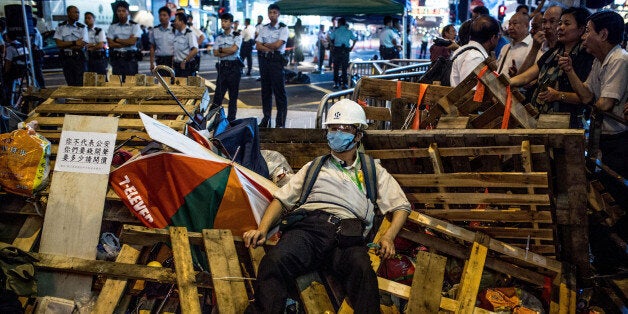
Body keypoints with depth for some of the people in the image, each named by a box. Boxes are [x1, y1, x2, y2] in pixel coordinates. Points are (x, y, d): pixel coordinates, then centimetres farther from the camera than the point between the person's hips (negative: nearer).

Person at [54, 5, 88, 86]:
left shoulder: (82, 27, 2)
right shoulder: (60, 27, 6)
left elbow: (81, 46, -8)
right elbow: (59, 43, -4)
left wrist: (65, 45, -7)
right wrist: (74, 43, -10)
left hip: (78, 58, -2)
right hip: (66, 58, 2)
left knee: (80, 84, -7)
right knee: (70, 84, 5)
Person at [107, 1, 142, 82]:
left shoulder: (134, 26, 3)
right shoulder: (112, 26, 11)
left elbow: (133, 41, -10)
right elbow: (110, 44, 1)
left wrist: (117, 40, -1)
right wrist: (127, 42, -6)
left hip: (130, 59, -3)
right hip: (116, 58, 3)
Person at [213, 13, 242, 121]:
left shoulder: (237, 36, 0)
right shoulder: (219, 37, 12)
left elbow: (234, 49, -14)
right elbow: (215, 53, 1)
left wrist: (221, 49, -3)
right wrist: (228, 51, -10)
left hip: (234, 67, -3)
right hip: (222, 66, 3)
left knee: (233, 95, 4)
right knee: (218, 93, -1)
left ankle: (231, 119, 10)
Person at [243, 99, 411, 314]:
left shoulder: (373, 171, 30)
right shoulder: (314, 167, 33)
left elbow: (401, 206, 25)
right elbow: (282, 199, 27)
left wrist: (388, 237, 4)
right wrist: (262, 229, 8)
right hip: (309, 226, 1)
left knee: (362, 271, -38)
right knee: (275, 262, -33)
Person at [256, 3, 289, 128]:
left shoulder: (283, 28, -3)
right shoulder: (263, 28, 12)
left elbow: (278, 44, -14)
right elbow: (258, 46, 4)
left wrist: (265, 44, 0)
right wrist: (270, 49, -10)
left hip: (277, 61, -5)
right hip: (264, 61, 5)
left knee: (279, 92, -5)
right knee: (265, 91, 11)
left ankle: (281, 122, -3)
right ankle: (266, 118, 19)